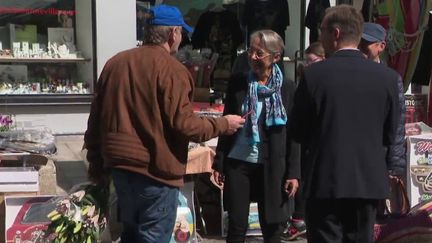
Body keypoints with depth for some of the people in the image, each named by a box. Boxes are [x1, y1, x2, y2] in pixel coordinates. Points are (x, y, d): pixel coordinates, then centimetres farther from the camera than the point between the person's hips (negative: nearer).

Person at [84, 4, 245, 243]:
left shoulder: (114, 63, 8)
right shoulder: (171, 69, -14)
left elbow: (96, 120, 11)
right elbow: (184, 125, -17)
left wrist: (96, 165, 19)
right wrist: (223, 124, -1)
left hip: (120, 167, 7)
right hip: (156, 172, -7)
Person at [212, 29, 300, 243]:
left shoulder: (287, 88, -1)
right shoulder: (238, 82, 3)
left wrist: (293, 172, -5)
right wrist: (219, 163, 4)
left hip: (271, 167, -1)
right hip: (237, 163, 1)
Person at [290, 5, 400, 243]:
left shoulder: (314, 74, -10)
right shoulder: (387, 76, -2)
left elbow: (298, 131, -3)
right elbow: (389, 135, 4)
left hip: (325, 179, -3)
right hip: (369, 180, 3)